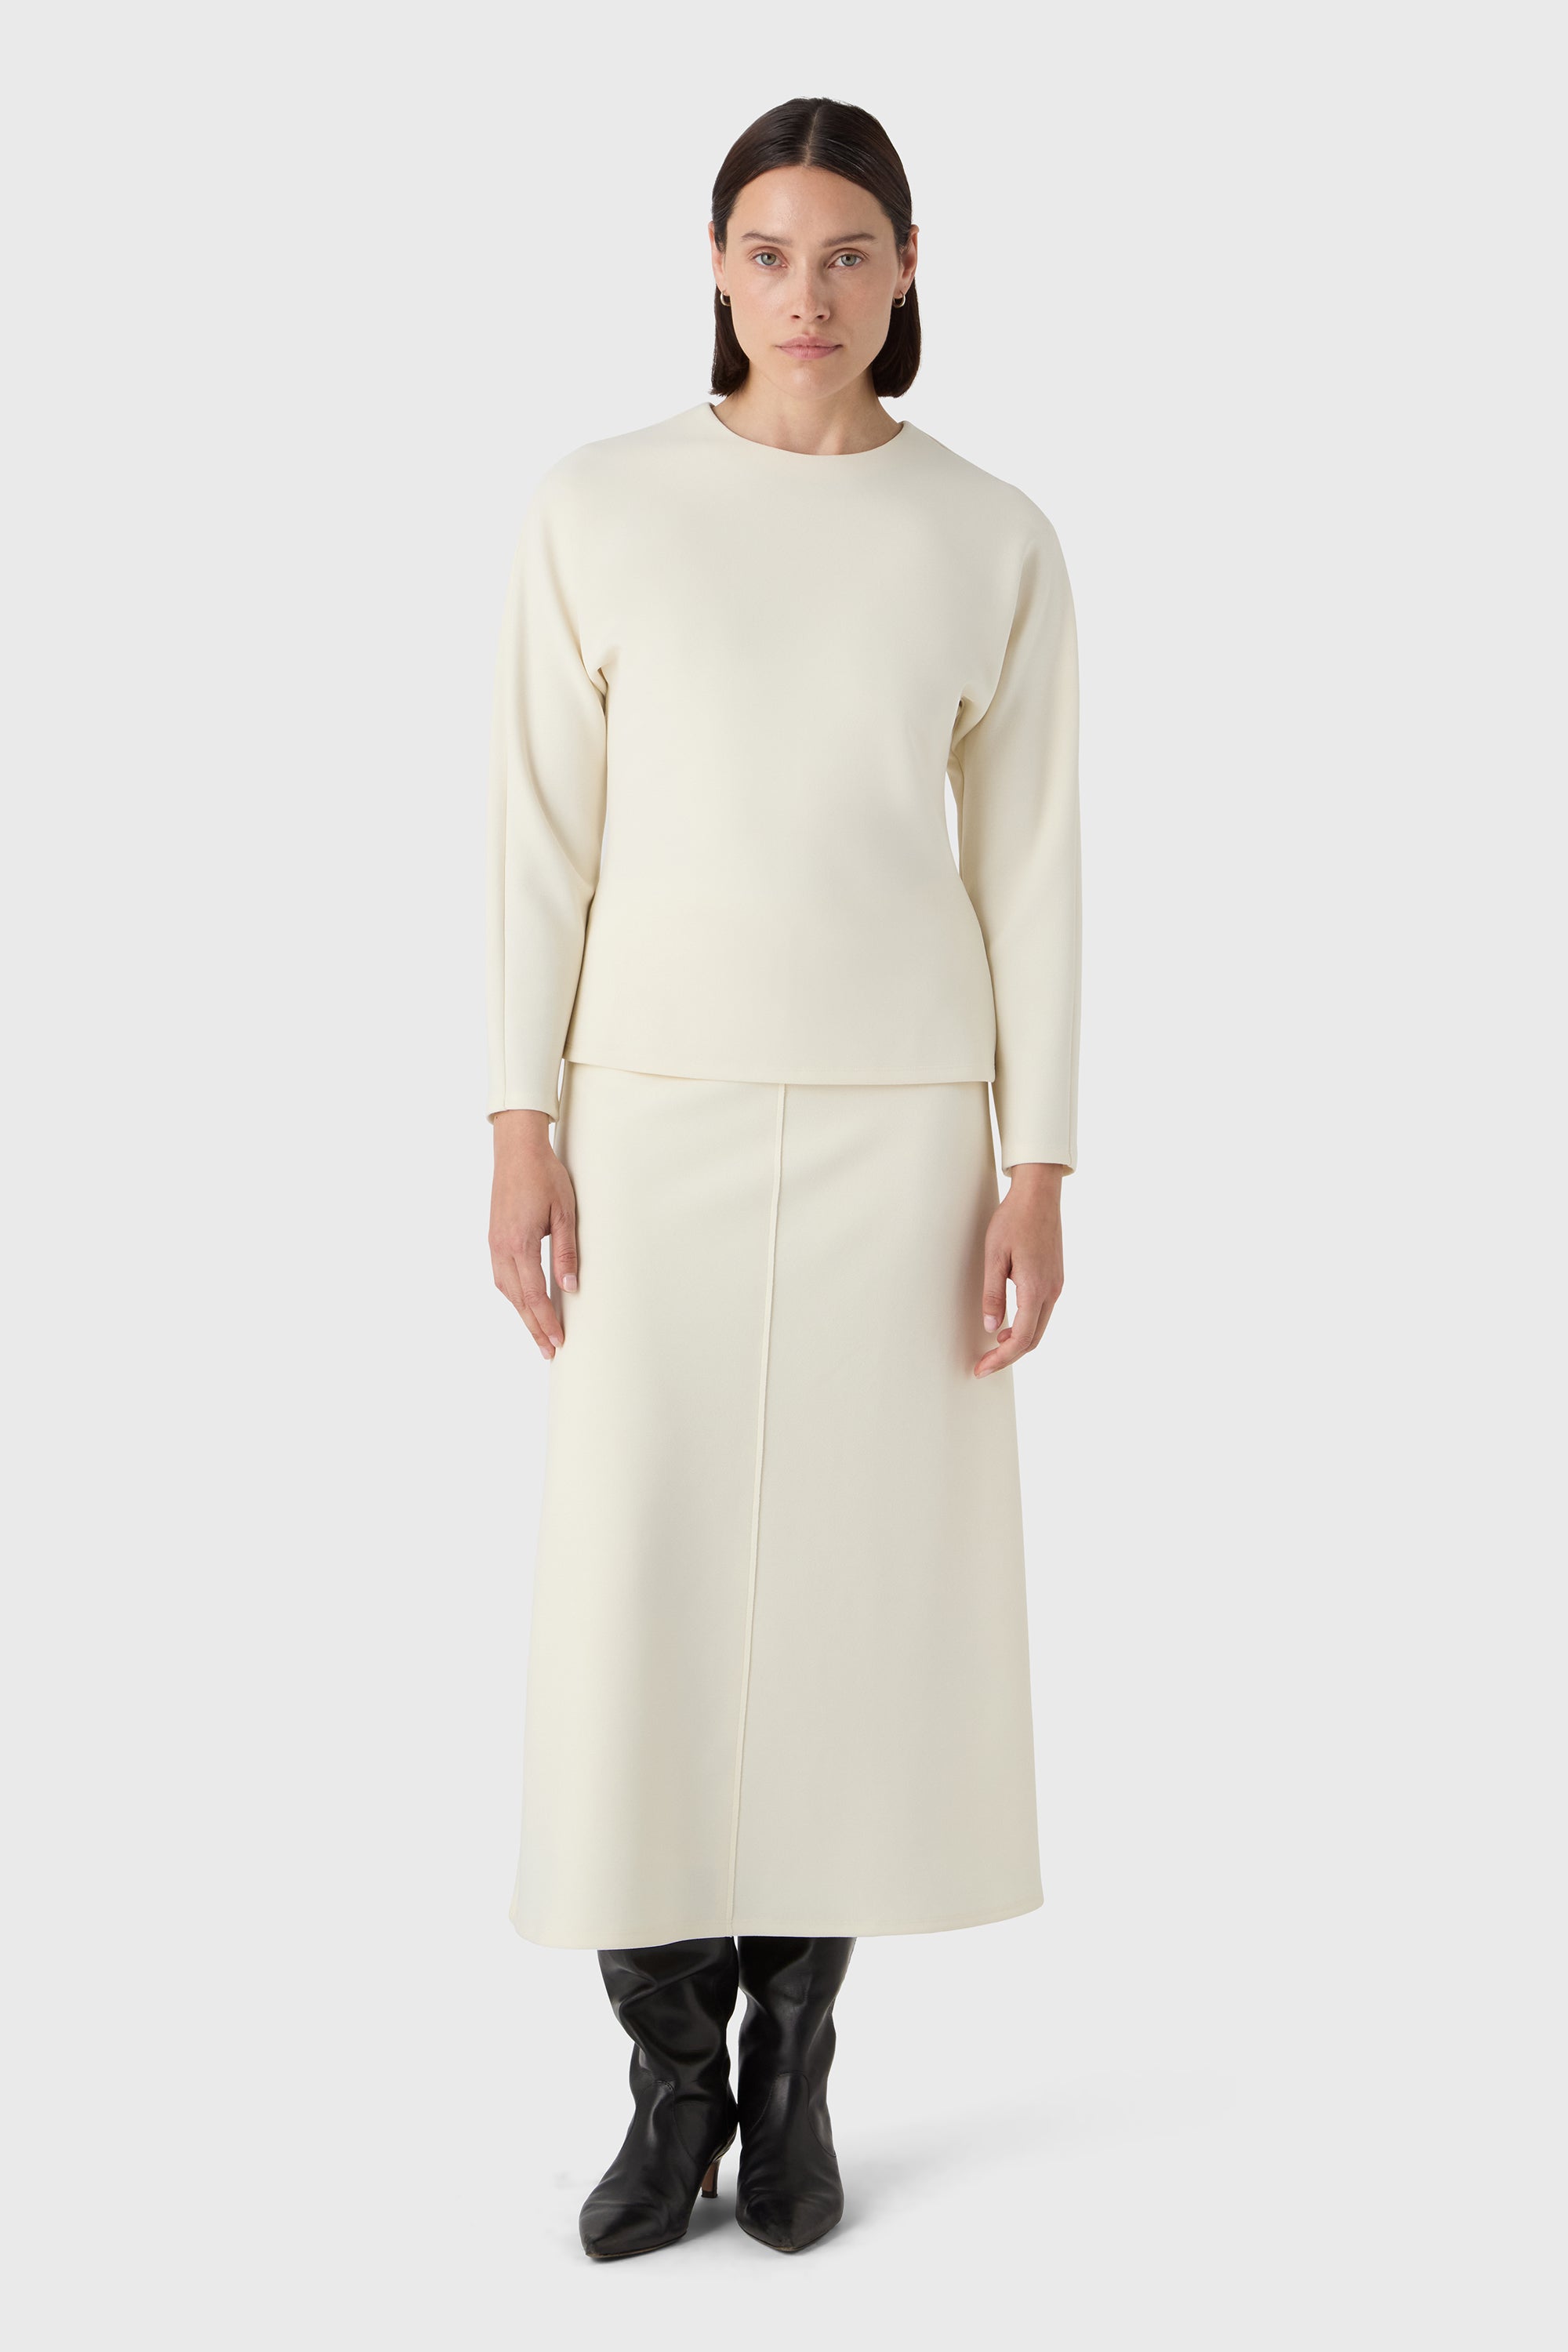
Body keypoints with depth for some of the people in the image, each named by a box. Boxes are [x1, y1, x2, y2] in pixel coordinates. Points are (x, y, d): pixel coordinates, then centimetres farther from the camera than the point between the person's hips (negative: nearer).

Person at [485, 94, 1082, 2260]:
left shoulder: (996, 541, 2)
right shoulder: (595, 511, 1)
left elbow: (1031, 867, 2)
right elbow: (543, 838, 0)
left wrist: (1039, 1172, -3)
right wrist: (520, 1137, -5)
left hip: (900, 1121, 0)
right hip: (661, 1118, 0)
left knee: (860, 1579, 5)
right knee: (637, 1592, 0)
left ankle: (794, 2062, 23)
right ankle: (674, 2078, 18)